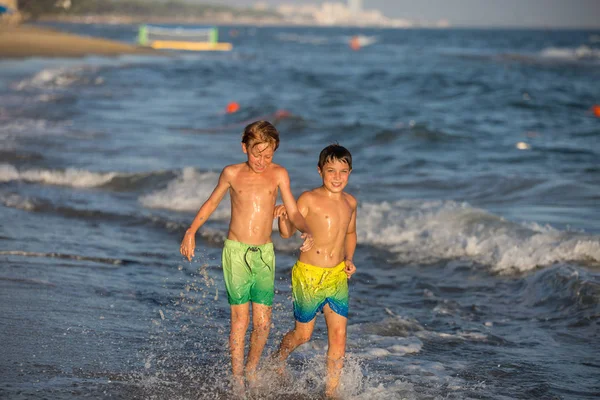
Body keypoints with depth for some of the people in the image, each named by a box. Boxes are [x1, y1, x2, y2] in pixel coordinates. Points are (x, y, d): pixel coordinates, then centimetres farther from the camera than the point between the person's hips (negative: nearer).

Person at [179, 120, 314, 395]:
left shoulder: (279, 175, 3)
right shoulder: (232, 173, 2)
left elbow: (293, 212, 2)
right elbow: (211, 203, 16)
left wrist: (307, 231, -17)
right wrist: (191, 232, 10)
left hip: (265, 254, 2)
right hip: (236, 251, -1)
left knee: (263, 323, -1)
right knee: (240, 318, -8)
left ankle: (252, 369, 24)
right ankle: (237, 379, -1)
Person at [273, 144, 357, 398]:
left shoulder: (350, 203, 6)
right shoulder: (309, 199, -11)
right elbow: (288, 233, -13)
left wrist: (349, 259, 9)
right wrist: (283, 218, -34)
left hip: (337, 276, 4)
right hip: (308, 275, -4)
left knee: (339, 335, -3)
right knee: (303, 334, 10)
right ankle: (279, 359, 42)